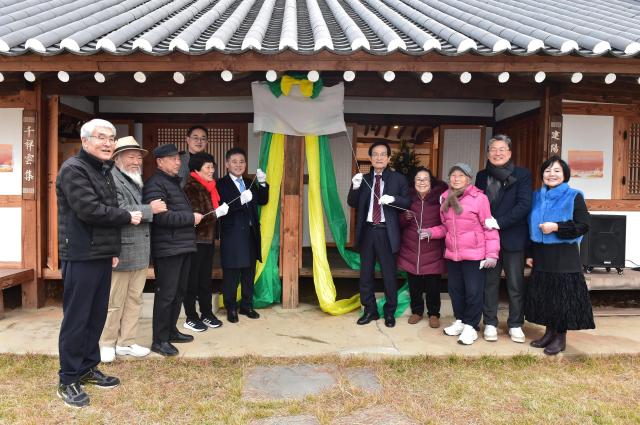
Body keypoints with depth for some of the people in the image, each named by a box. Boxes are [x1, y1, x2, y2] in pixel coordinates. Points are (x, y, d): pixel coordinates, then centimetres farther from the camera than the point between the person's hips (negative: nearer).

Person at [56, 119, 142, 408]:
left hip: (101, 254, 8)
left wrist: (114, 249, 12)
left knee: (97, 316, 14)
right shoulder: (73, 169, -11)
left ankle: (88, 368, 27)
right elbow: (90, 210, -21)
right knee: (76, 318, -1)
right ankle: (68, 381, 11)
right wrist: (127, 217, -9)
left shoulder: (104, 171, 17)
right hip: (81, 256, -8)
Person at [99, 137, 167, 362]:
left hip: (140, 252, 9)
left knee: (134, 299, 14)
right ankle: (107, 343, 20)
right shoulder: (112, 180, -12)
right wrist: (150, 209, -18)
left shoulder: (138, 181, 18)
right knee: (114, 302, 4)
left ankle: (126, 342, 25)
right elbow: (118, 212, -24)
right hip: (121, 252, -9)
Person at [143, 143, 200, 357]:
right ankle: (160, 340, 7)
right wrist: (191, 218, -14)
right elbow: (161, 216, -22)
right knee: (166, 295, -3)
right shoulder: (155, 184, -11)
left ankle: (171, 331, 29)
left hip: (183, 246, 10)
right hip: (168, 249, -9)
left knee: (178, 292, 16)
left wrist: (193, 216, 10)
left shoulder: (174, 183, 20)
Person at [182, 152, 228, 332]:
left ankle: (207, 314, 23)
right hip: (195, 240, -8)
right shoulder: (190, 188, -12)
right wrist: (216, 213, -24)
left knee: (206, 279, 14)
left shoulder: (209, 187, 12)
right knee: (192, 280, 2)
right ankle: (191, 317, 12)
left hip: (208, 239, 8)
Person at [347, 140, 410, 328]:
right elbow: (352, 204, 4)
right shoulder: (364, 179, 8)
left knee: (389, 275, 7)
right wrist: (355, 187, -13)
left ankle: (390, 312, 23)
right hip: (367, 231, 3)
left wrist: (393, 198, -20)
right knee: (366, 274, 11)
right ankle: (370, 310, 26)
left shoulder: (398, 179, 1)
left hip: (386, 232, -3)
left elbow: (408, 203, -2)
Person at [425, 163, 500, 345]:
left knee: (473, 291, 2)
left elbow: (490, 228, -9)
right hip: (452, 254, 6)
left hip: (474, 254, -6)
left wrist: (492, 253, -13)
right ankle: (460, 321, 32)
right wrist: (431, 232, -1)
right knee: (455, 289, 15)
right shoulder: (446, 198, 9)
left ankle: (470, 327, 16)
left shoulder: (479, 198, -10)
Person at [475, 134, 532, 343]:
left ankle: (515, 324, 21)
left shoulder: (522, 174, -3)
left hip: (513, 237, -2)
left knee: (516, 284, 6)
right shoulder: (482, 175, 8)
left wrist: (499, 223, -19)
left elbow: (524, 205, -13)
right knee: (489, 282, 9)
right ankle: (490, 323, 20)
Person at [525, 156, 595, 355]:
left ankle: (561, 337, 14)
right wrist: (529, 254, 10)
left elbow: (583, 226, -10)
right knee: (543, 295, 10)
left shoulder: (574, 197, -5)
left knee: (562, 296, 1)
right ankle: (549, 332, 25)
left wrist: (556, 227, -20)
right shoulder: (537, 197, 10)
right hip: (541, 255, 5)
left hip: (564, 256, -5)